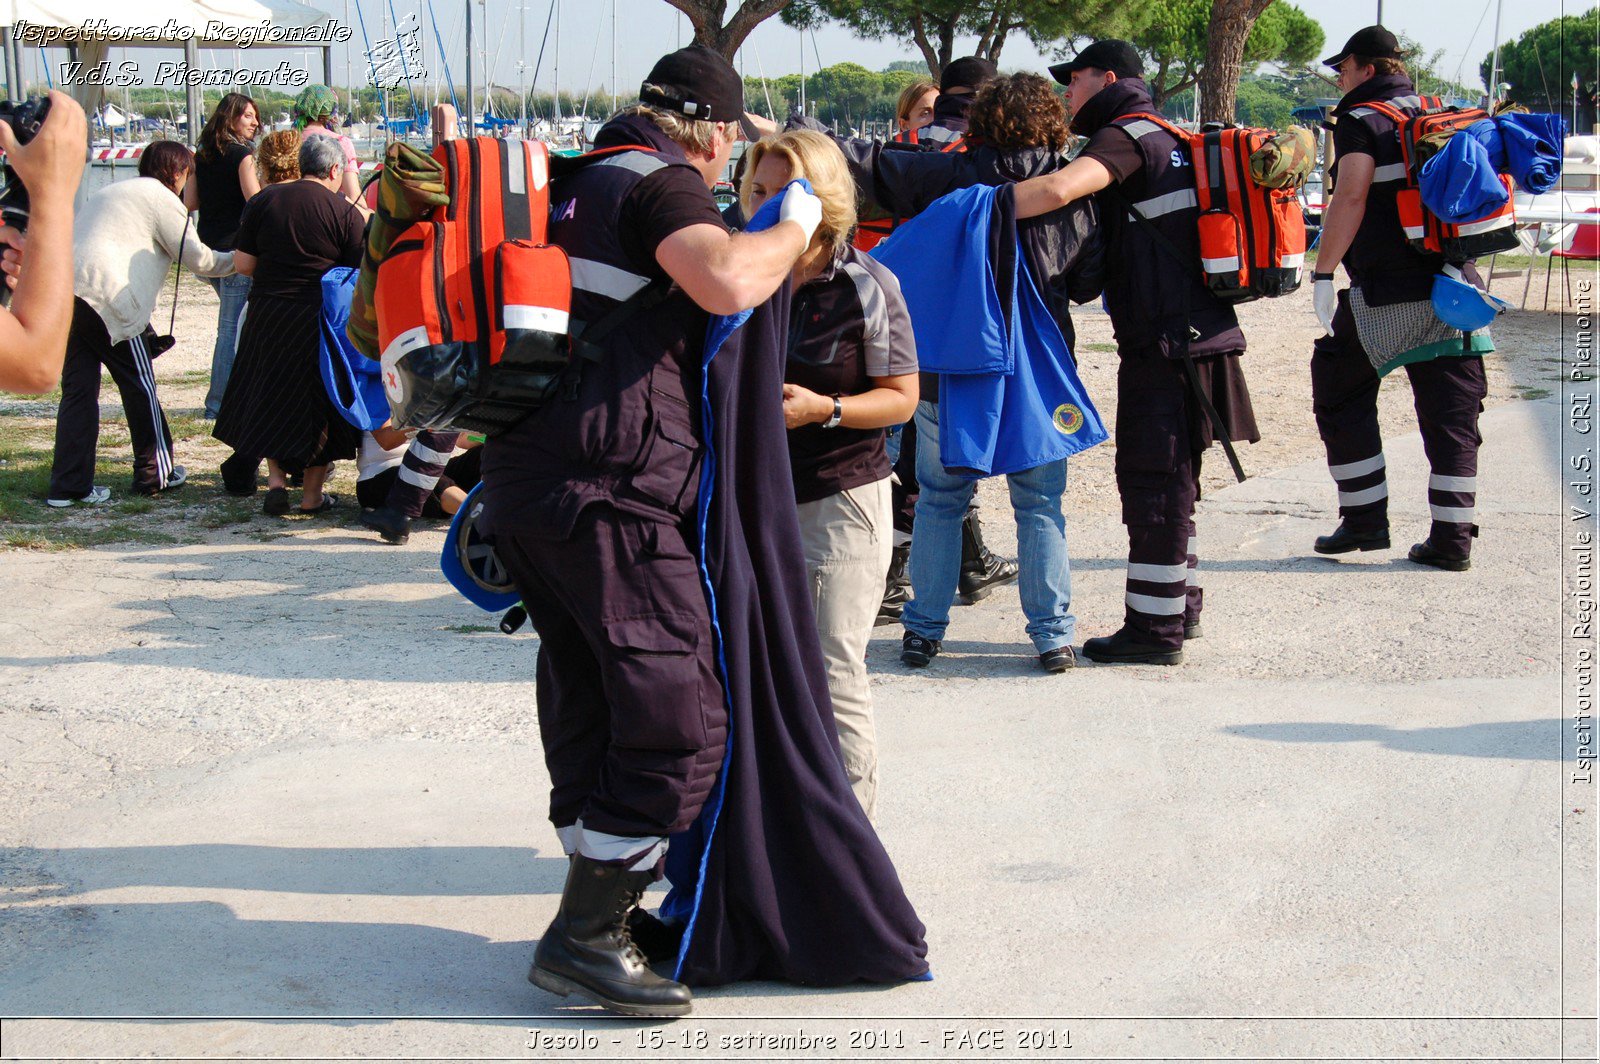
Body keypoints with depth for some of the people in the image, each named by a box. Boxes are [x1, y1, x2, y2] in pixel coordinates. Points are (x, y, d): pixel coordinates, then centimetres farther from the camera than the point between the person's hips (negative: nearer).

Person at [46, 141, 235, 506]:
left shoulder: (110, 192, 29)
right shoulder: (160, 198, 2)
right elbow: (199, 259, 2)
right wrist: (239, 260, 18)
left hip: (66, 293, 8)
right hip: (109, 298, -8)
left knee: (78, 390, 8)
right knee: (139, 386, 6)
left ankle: (68, 484, 5)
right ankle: (155, 473, 16)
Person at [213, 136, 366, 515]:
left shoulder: (264, 200, 2)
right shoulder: (346, 213, -7)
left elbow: (242, 263, 2)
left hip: (266, 316, 2)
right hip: (320, 321, -2)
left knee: (269, 400, 18)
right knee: (319, 406, 10)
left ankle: (276, 480, 8)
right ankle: (312, 494, 13)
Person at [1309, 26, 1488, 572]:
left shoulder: (1362, 120, -5)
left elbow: (1351, 199, -18)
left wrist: (1322, 273, -16)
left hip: (1385, 292, -6)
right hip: (1455, 290, 6)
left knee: (1341, 397, 10)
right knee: (1451, 414, 7)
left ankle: (1366, 519, 9)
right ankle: (1452, 538, 7)